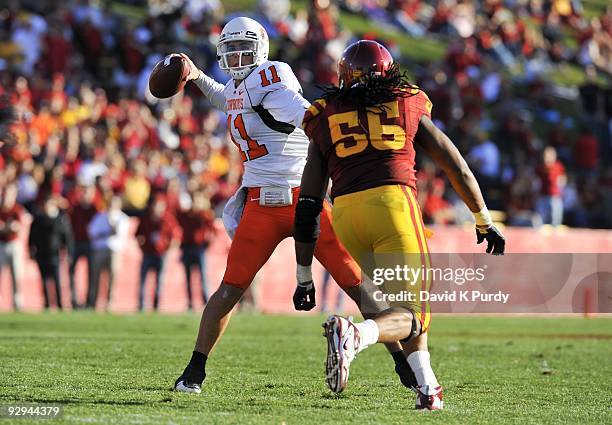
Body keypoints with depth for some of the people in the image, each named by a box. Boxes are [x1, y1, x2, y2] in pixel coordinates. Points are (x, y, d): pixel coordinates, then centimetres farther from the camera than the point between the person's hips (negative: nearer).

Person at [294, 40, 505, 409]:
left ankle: (428, 388, 14)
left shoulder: (326, 121, 21)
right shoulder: (410, 108, 20)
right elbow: (458, 169, 22)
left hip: (346, 213, 3)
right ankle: (356, 334, -34)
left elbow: (308, 206, 16)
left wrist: (304, 276, 18)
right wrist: (485, 222, 33)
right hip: (393, 201, -3)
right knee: (410, 313, -2)